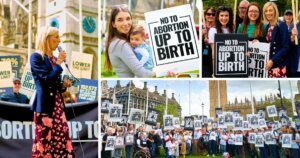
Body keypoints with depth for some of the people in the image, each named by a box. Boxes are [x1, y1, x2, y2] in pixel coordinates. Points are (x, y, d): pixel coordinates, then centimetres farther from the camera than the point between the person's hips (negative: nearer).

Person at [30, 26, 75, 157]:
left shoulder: (53, 59, 17)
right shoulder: (36, 57, -6)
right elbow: (47, 79, -19)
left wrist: (64, 85, 3)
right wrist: (59, 62, -8)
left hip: (57, 104, 7)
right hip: (45, 105, -7)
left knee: (62, 141, 3)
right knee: (44, 141, -5)